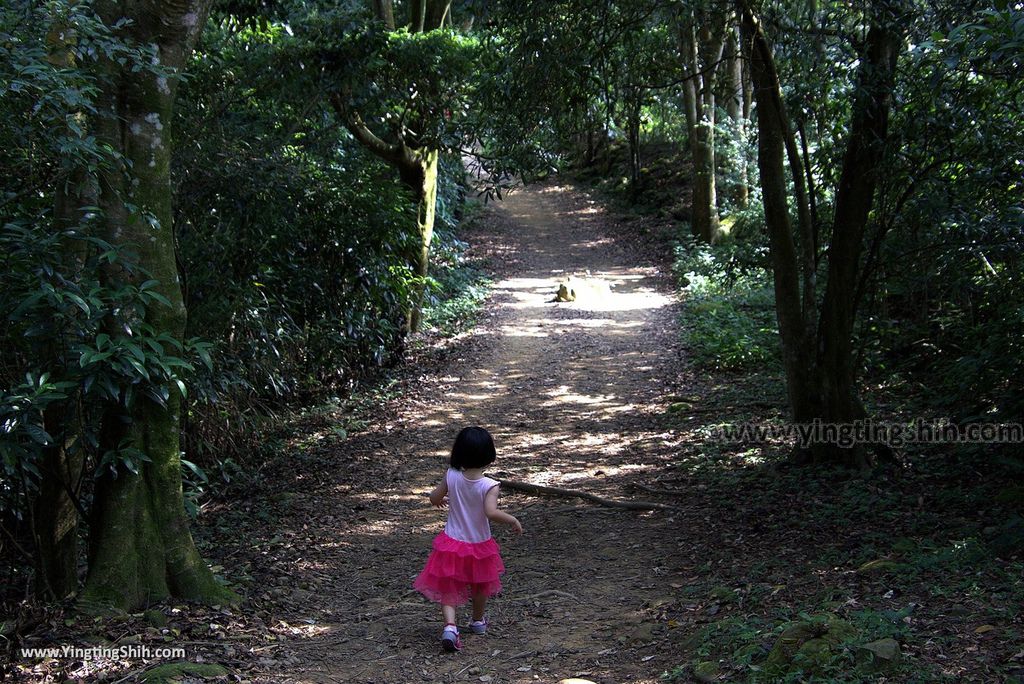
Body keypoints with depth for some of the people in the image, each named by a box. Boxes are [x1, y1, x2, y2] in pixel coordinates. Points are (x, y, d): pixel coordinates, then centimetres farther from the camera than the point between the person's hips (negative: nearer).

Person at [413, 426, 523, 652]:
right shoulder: (489, 485, -22)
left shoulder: (451, 476, -12)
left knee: (448, 589, 6)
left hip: (451, 544, 1)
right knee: (480, 586, 25)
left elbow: (434, 498, -1)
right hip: (479, 547, 0)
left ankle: (450, 625, -17)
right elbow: (492, 512, -33)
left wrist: (443, 500, 22)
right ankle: (478, 621, 44)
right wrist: (512, 520, -17)